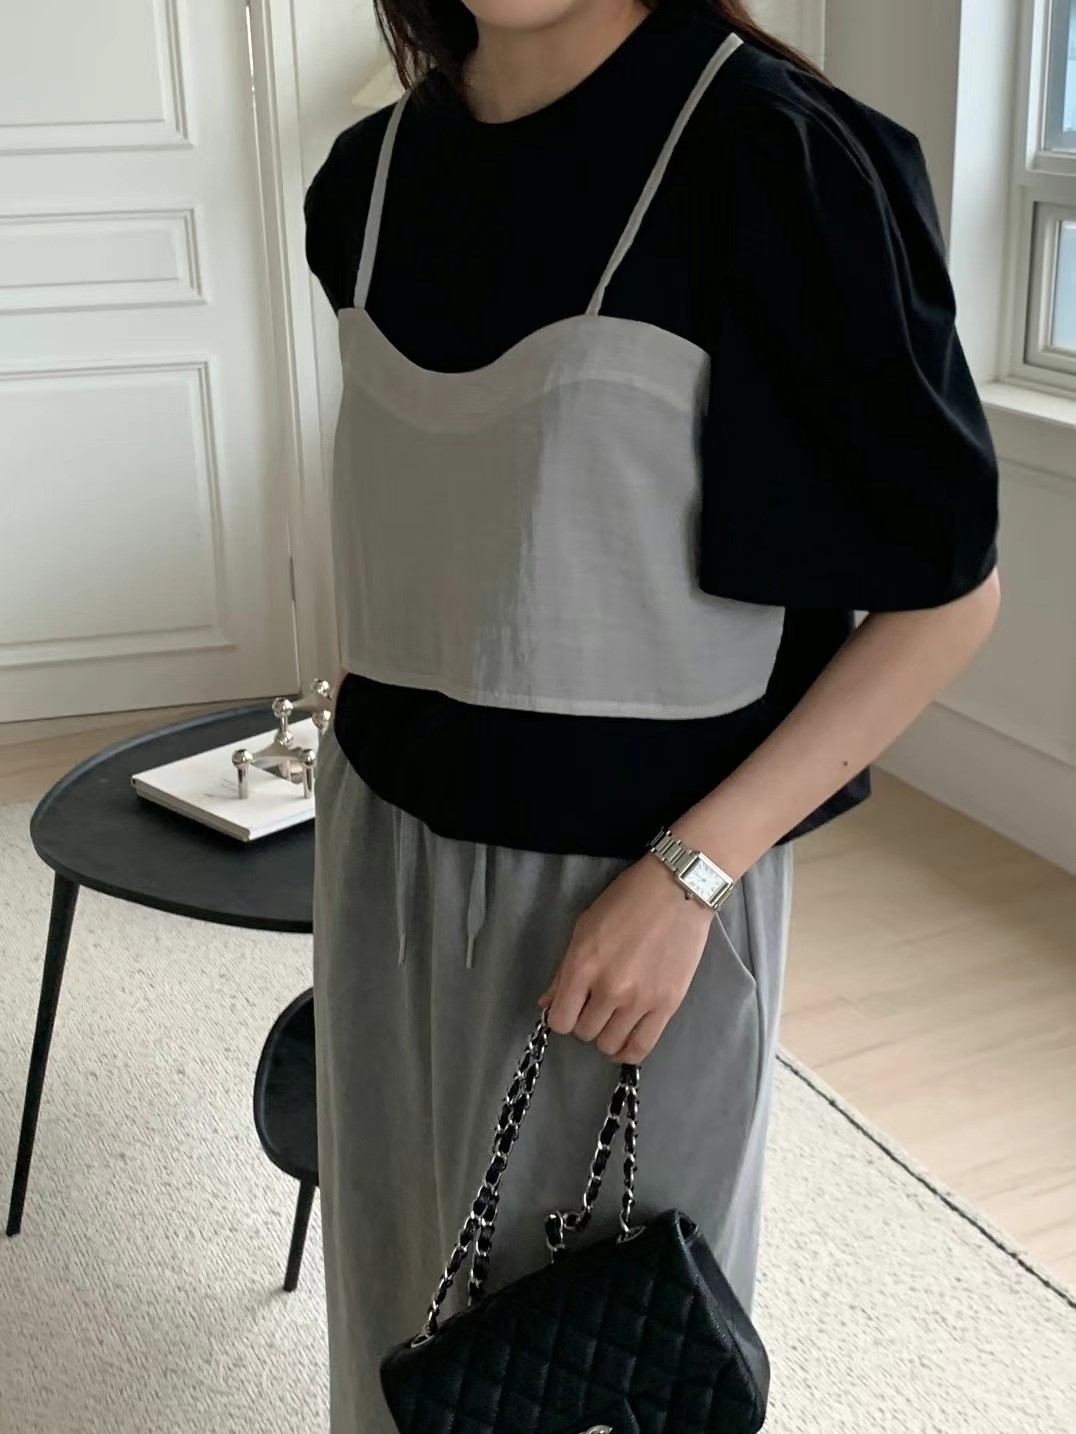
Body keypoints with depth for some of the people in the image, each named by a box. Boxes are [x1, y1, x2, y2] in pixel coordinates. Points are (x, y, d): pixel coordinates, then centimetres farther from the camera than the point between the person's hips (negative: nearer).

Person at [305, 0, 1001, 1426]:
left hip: (626, 881, -5)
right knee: (413, 1303, 20)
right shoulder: (370, 175, 4)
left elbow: (947, 589, -11)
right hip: (386, 853, 5)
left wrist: (686, 874, -17)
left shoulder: (773, 155, -15)